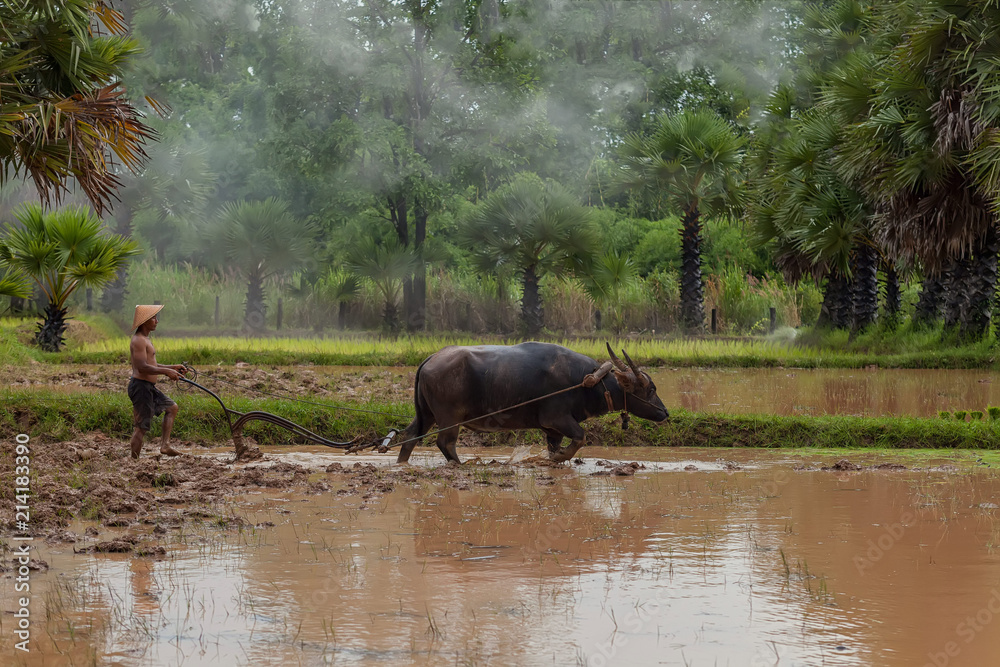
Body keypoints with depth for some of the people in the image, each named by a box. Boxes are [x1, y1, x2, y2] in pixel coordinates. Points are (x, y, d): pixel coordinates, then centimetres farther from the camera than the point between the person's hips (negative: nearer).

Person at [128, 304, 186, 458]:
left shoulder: (145, 340, 18)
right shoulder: (138, 340, -15)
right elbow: (142, 367, -25)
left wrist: (172, 368, 17)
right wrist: (167, 372, -20)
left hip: (149, 387, 11)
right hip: (140, 386, -11)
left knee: (171, 407, 19)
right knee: (142, 427, -8)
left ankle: (165, 445, 15)